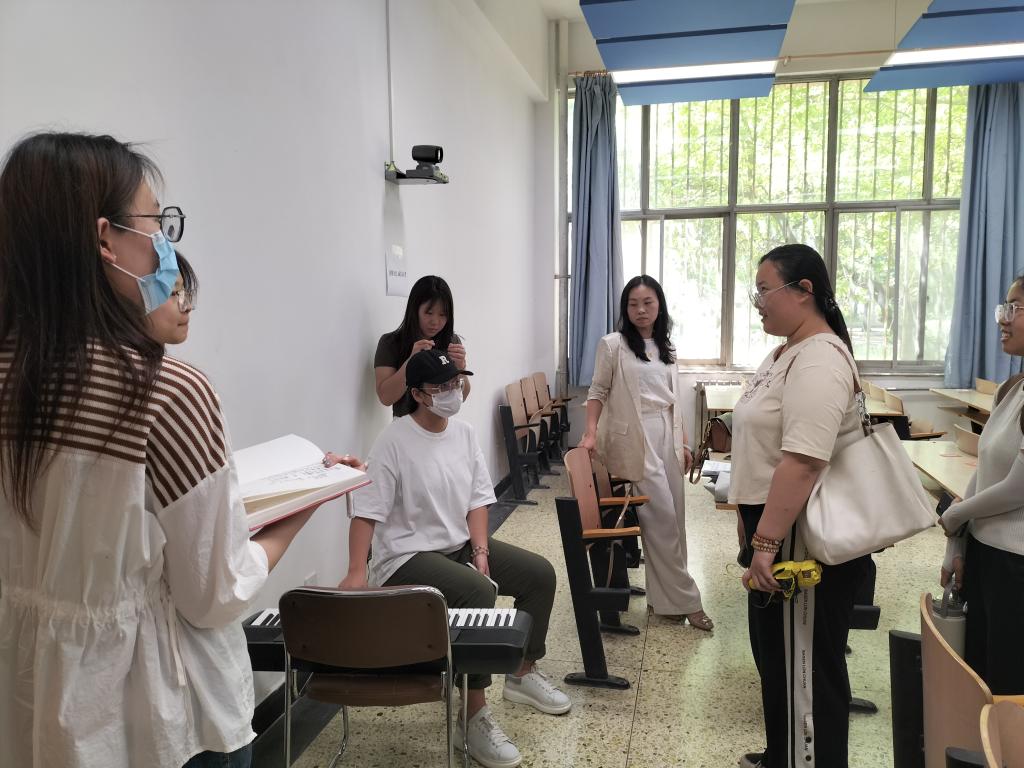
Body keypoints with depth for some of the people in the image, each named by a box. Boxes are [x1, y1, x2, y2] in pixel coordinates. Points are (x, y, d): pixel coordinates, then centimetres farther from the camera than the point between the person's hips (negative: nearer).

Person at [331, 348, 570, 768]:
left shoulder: (464, 432, 3)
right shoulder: (394, 441, -17)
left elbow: (477, 498, 6)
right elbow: (367, 510, -20)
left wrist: (480, 550, -6)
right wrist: (357, 571, -28)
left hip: (460, 544, 8)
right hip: (408, 556, -8)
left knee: (540, 573, 2)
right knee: (479, 592, -32)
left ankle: (523, 674, 20)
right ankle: (475, 715, -18)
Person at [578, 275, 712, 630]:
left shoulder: (666, 349, 14)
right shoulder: (613, 344, -3)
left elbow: (673, 401, 17)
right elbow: (598, 392, -3)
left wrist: (682, 443, 13)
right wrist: (590, 433, -15)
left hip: (666, 438, 6)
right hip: (634, 440, -6)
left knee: (673, 517, 7)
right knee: (661, 518, -6)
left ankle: (665, 594, 20)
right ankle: (682, 599, 6)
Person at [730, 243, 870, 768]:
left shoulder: (819, 361, -21)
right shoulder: (787, 352, 12)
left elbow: (802, 462, -30)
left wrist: (767, 543, -30)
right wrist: (752, 523, 21)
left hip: (801, 537, -10)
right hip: (773, 525, 10)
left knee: (803, 664, 4)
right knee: (774, 652, 22)